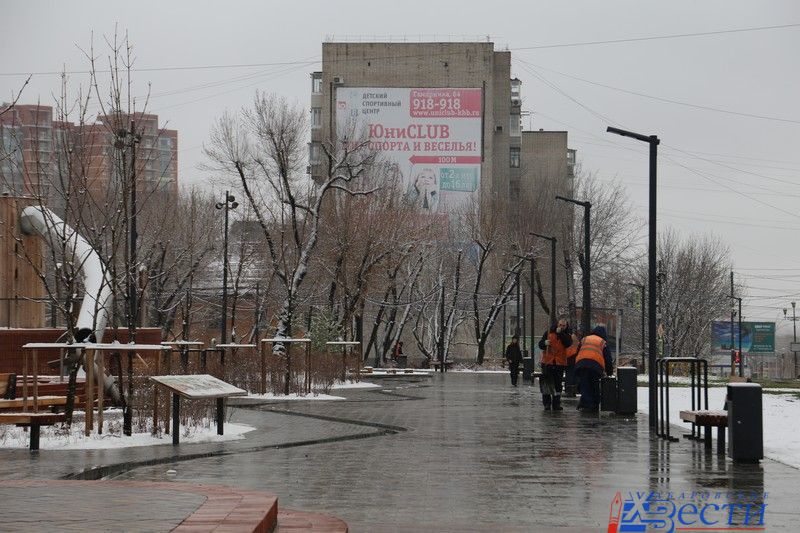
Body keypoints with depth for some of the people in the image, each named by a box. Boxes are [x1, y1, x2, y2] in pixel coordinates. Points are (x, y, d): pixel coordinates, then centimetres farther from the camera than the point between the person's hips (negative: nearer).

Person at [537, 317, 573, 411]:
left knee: (558, 383, 6)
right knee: (546, 383, -3)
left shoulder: (567, 334, 3)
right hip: (547, 361, -1)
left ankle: (556, 404, 13)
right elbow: (540, 345, 4)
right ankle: (547, 403, 2)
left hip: (560, 363, 1)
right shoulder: (549, 332, 2)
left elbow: (568, 343, -17)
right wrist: (544, 343, -19)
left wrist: (561, 333, -23)